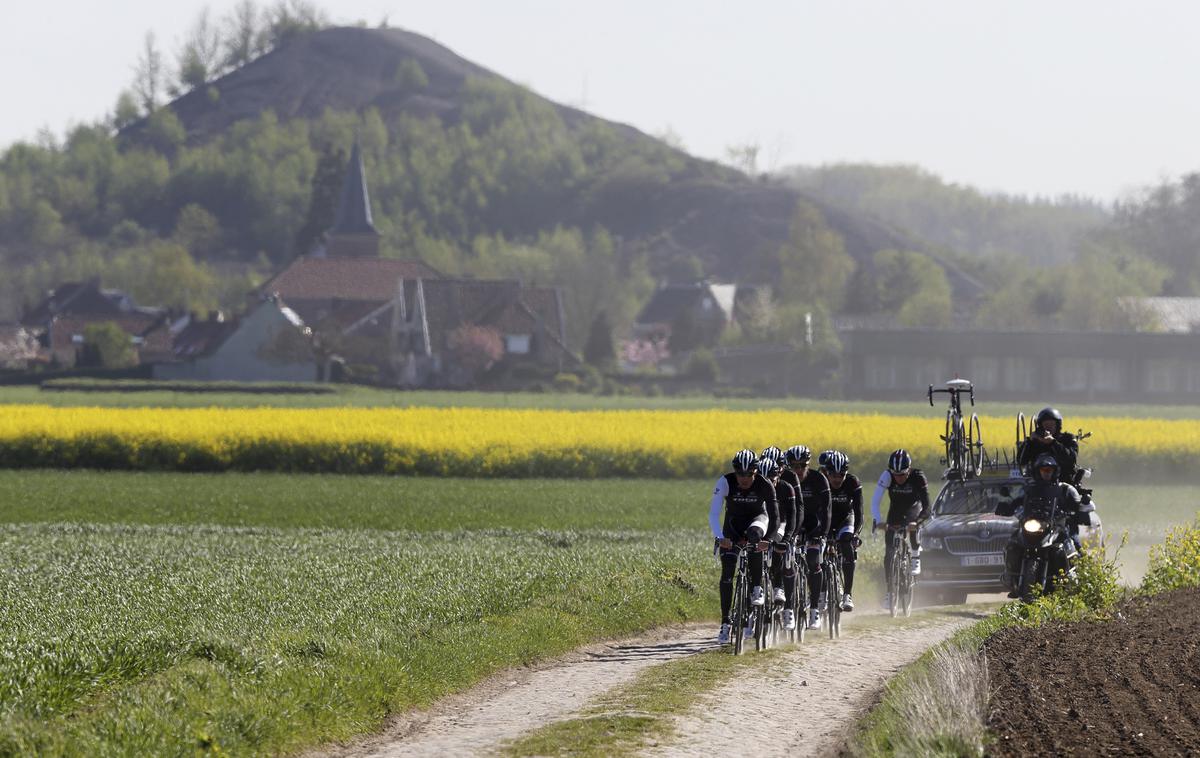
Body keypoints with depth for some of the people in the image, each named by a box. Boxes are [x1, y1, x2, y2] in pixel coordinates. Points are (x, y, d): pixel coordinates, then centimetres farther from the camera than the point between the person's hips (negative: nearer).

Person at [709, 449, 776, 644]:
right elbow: (714, 513, -31)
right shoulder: (725, 482, -26)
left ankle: (757, 589, -24)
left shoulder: (765, 485, -26)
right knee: (727, 574, -11)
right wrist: (720, 537, -46)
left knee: (754, 534, -38)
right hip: (733, 523, 1)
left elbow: (774, 514, -27)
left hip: (757, 519, -1)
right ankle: (725, 624, -3)